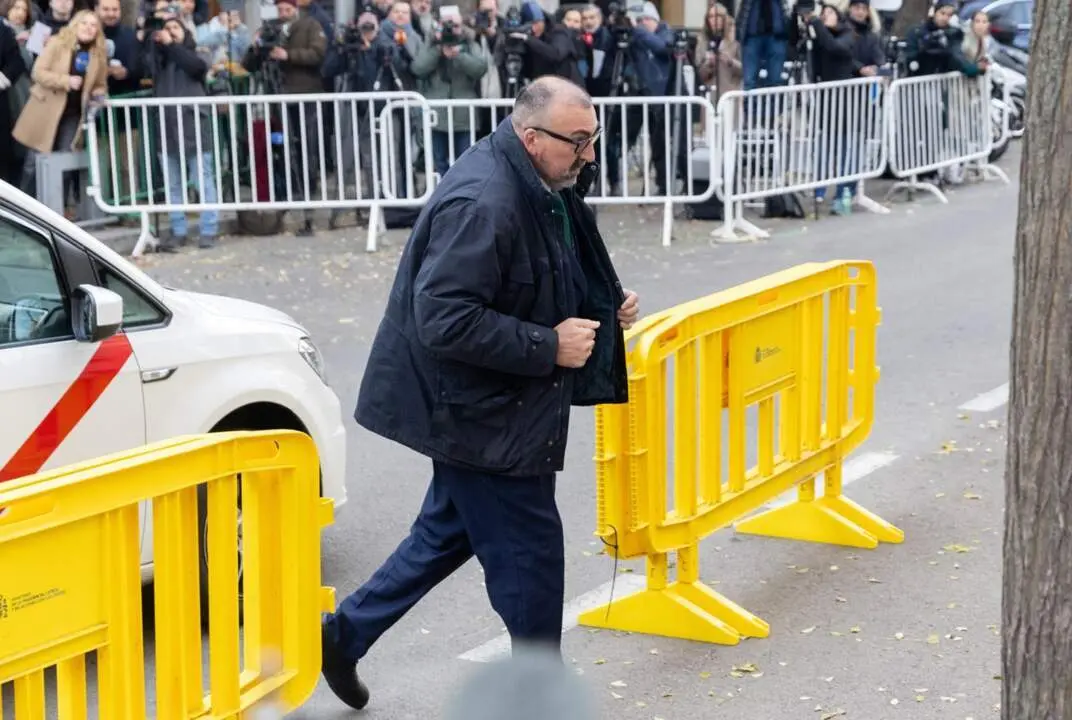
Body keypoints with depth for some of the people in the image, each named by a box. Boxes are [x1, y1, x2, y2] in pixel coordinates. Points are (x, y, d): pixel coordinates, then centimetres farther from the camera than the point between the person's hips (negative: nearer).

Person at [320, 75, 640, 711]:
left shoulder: (543, 186, 6)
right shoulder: (482, 204, -26)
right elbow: (445, 320, -30)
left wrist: (608, 307, 5)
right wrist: (549, 346, -25)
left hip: (484, 407, 10)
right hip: (482, 415, -10)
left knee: (450, 534, 22)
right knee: (530, 552, 1)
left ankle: (345, 635, 34)